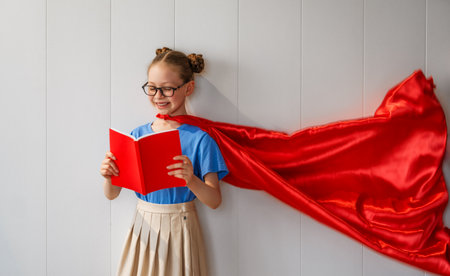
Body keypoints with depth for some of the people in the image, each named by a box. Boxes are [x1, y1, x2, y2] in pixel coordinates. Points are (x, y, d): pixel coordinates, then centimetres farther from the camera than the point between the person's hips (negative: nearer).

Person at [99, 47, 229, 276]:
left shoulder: (199, 139, -10)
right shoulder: (137, 135, 1)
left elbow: (214, 201, -12)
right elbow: (111, 195, 4)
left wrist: (191, 180, -30)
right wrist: (108, 177, -18)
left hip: (180, 231, -3)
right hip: (143, 228, 3)